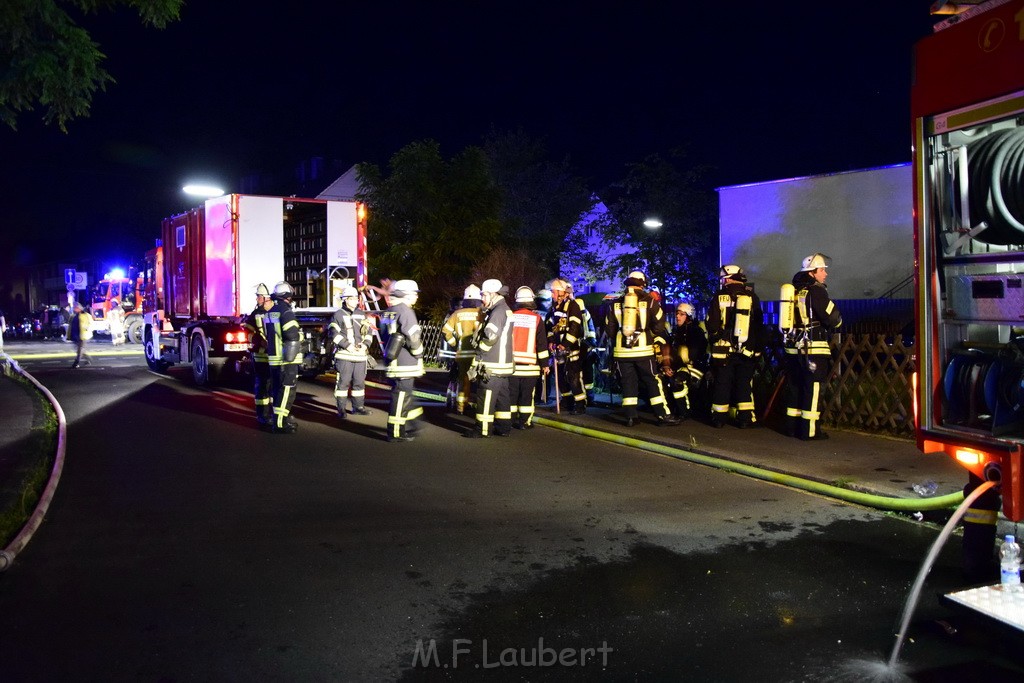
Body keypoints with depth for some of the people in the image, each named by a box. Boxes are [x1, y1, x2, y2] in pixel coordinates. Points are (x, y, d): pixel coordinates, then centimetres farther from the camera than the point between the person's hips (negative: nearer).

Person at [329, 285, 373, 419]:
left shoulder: (362, 314, 13)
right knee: (343, 382, -3)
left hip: (360, 354, 5)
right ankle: (341, 409, 4)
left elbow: (369, 331, 14)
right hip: (344, 354, -5)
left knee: (359, 382, 11)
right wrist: (347, 345, -16)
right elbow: (334, 333, -9)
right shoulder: (338, 315, -3)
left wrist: (365, 344, -3)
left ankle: (358, 407, 21)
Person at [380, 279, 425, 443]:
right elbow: (414, 337, -20)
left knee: (407, 397, 20)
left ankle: (410, 429, 29)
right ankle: (395, 434, 5)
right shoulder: (405, 311, -15)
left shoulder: (386, 313, 13)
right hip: (405, 365, -9)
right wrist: (419, 355, -5)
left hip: (392, 362, 9)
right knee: (400, 397, -2)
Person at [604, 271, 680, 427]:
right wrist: (661, 341, 14)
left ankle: (631, 416, 8)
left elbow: (609, 329, 11)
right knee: (653, 382, 5)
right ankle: (663, 415, 5)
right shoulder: (649, 301, -1)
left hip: (622, 350, 2)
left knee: (628, 382, 9)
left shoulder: (615, 304, 7)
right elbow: (659, 326, -1)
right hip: (643, 349, -2)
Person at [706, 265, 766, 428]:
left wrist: (713, 342, 10)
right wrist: (759, 347, 11)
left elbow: (712, 325, -3)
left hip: (723, 349, -1)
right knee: (745, 383, 8)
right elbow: (759, 325, 3)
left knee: (722, 383, 7)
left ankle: (719, 418, 11)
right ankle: (745, 418, 7)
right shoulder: (752, 297, -1)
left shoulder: (720, 297, -5)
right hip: (747, 351, 1)